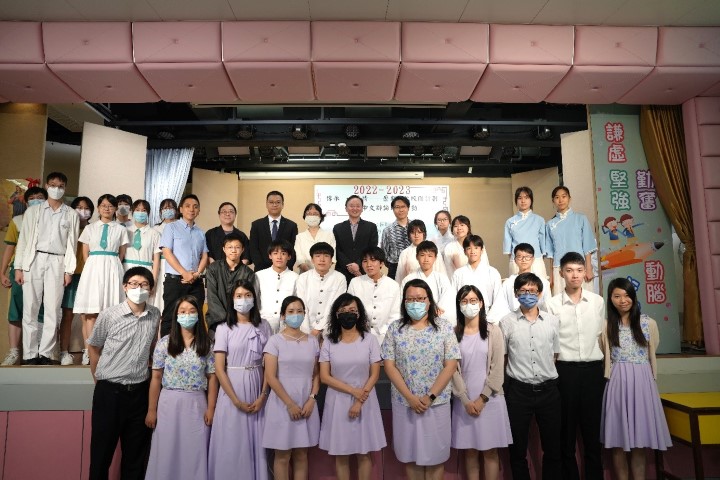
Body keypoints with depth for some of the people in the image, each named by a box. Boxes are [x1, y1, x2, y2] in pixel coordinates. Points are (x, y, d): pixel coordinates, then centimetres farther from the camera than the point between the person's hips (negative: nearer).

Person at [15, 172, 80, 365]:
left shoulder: (71, 214, 9)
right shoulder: (33, 211, 10)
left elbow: (72, 244, 6)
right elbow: (23, 240, 6)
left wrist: (69, 270, 0)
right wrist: (18, 267, 0)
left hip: (57, 263, 0)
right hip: (34, 260, 0)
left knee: (53, 310, -1)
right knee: (30, 309, 0)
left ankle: (46, 353, 6)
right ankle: (29, 354, 6)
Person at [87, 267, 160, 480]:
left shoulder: (156, 315, 1)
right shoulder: (109, 315, -8)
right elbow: (93, 347, 5)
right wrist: (99, 378, 7)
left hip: (140, 391, 3)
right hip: (110, 391, -2)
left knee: (136, 451, 13)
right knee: (102, 450, 8)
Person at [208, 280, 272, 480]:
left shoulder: (264, 327, 4)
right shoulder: (224, 328, -2)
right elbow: (219, 368, -6)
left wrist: (263, 396, -8)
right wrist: (236, 400, -11)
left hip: (257, 389, 2)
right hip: (231, 389, -1)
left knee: (256, 441, 7)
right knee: (231, 443, 4)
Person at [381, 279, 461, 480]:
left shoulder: (444, 327, -3)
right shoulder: (395, 328, -1)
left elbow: (451, 365, -6)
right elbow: (389, 366, -4)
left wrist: (430, 396, -12)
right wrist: (410, 397, -12)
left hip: (437, 402, -1)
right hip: (404, 402, 1)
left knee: (435, 455, 9)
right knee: (410, 454, 12)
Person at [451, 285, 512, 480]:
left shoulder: (493, 331, 0)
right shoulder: (454, 333, 3)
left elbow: (497, 368, -5)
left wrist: (482, 398, -10)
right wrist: (466, 400, -8)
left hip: (489, 398, -1)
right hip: (464, 400, 1)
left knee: (490, 451, 5)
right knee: (470, 450, 8)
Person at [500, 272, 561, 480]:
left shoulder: (552, 320, 4)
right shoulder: (507, 322, -3)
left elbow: (555, 355, 12)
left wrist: (546, 376, 7)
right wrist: (518, 374, 5)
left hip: (548, 389, 2)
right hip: (518, 390, -2)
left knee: (553, 446, 12)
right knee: (518, 447, 9)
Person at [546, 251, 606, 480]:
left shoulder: (597, 301, 6)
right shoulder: (551, 304, -3)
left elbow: (601, 335, 15)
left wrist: (604, 368, 13)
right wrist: (552, 373, -3)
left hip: (593, 369, 2)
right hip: (565, 370, -2)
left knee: (592, 427, 9)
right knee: (567, 428, 7)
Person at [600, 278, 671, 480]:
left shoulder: (648, 323, 1)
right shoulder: (606, 326, 1)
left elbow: (652, 353, 14)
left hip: (642, 383, 0)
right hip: (617, 383, 0)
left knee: (640, 440, 4)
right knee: (618, 441, 2)